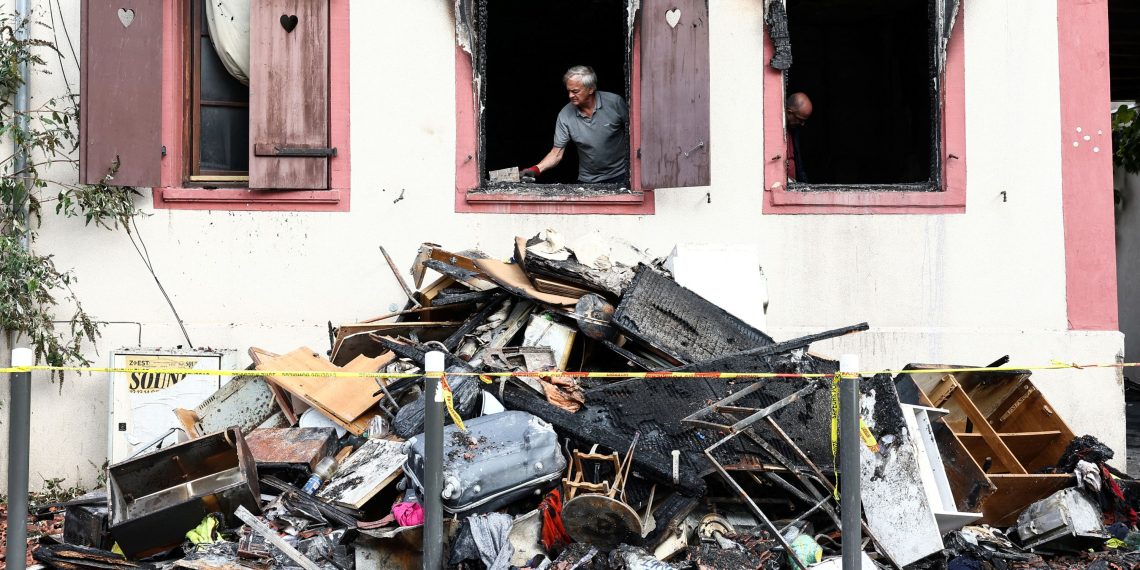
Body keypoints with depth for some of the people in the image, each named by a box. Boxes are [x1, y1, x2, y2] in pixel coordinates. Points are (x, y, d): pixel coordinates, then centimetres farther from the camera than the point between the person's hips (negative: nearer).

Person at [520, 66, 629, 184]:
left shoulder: (615, 102, -13)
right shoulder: (565, 115, -11)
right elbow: (556, 154, -9)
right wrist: (535, 170, -26)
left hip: (620, 177, -1)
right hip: (587, 181, 1)